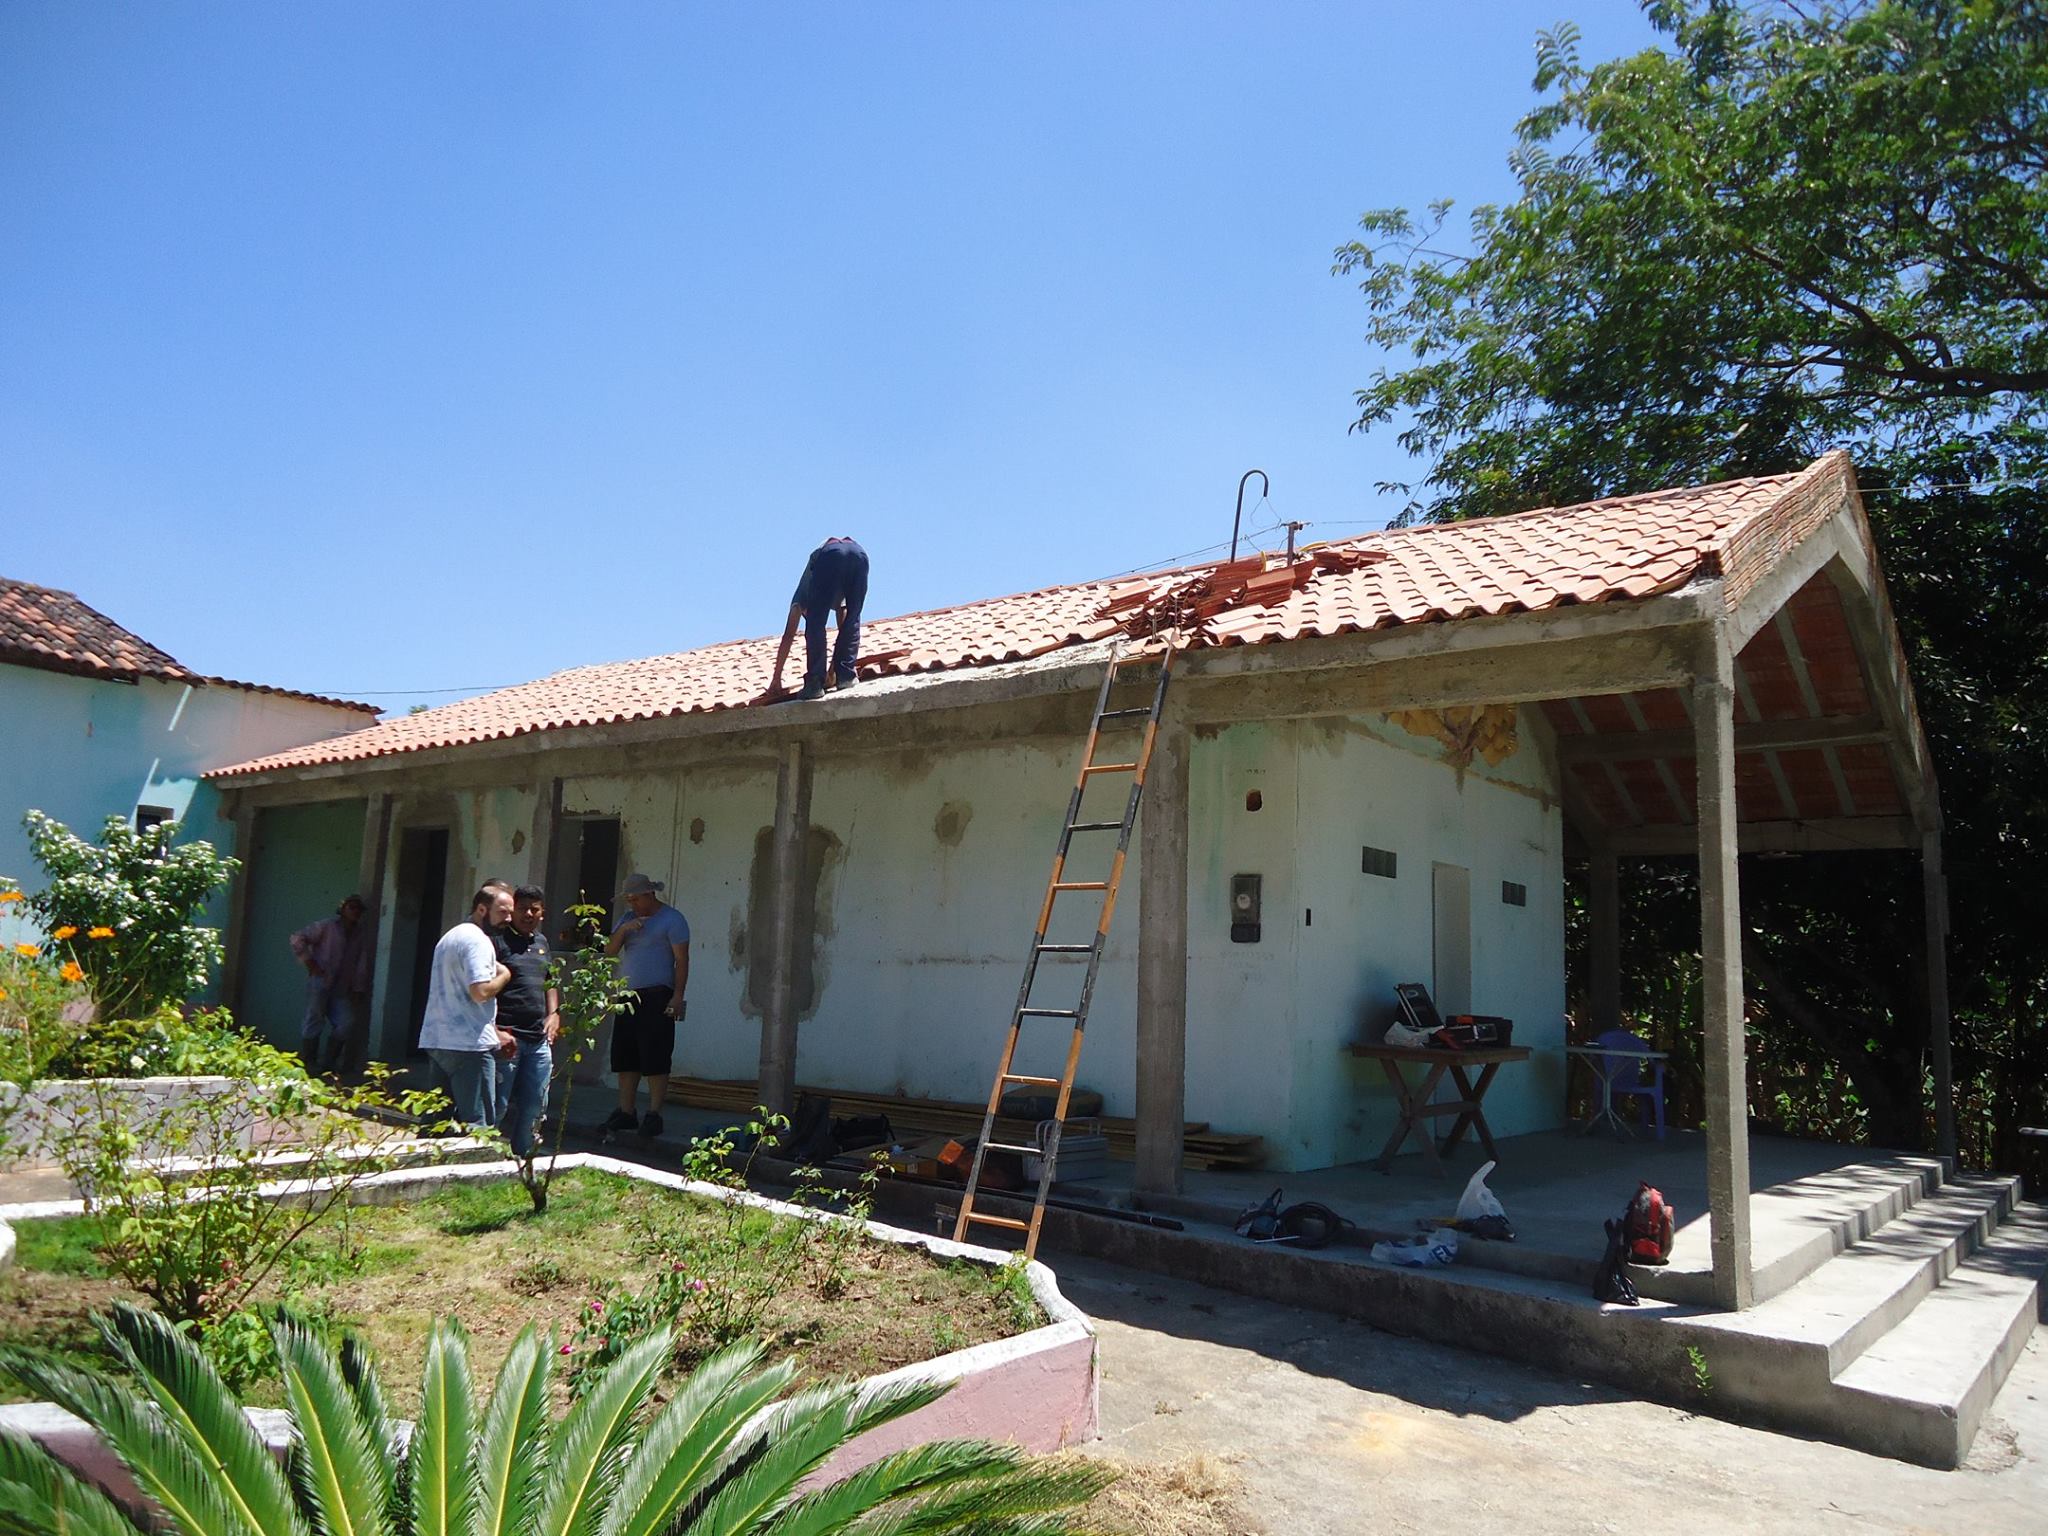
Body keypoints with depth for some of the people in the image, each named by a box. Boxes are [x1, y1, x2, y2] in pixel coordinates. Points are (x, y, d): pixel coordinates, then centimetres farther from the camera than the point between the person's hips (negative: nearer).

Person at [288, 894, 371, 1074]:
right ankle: (307, 1063, 6)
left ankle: (327, 1062, 7)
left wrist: (358, 989, 6)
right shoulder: (327, 926, -2)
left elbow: (362, 962, 10)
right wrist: (310, 963, -9)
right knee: (315, 1020, -6)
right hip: (320, 982, -4)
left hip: (341, 988, 5)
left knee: (347, 1022, -6)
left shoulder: (362, 932, 10)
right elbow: (297, 938, -5)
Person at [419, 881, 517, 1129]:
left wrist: (495, 1032, 19)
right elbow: (480, 992, -24)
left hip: (436, 1041, 10)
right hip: (468, 1045, -10)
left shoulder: (451, 936, 20)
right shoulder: (478, 940, -12)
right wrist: (504, 975, -4)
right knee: (477, 1126, -7)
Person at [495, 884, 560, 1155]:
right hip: (506, 1038, -7)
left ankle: (521, 1158, 22)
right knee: (497, 1106, -4)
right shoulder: (498, 941, -6)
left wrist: (554, 1014, 13)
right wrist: (495, 1031, -18)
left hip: (539, 1040, 7)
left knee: (533, 1107, 11)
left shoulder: (542, 942, 17)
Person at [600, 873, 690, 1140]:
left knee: (655, 1060, -8)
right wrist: (623, 930, -9)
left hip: (656, 997, -7)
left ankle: (654, 1115, -5)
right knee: (624, 1058, 7)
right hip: (628, 997, 7)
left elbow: (681, 960, -9)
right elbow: (609, 951, 9)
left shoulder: (672, 919, -4)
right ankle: (625, 1112, 14)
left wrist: (678, 996, -16)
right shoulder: (627, 920, 18)